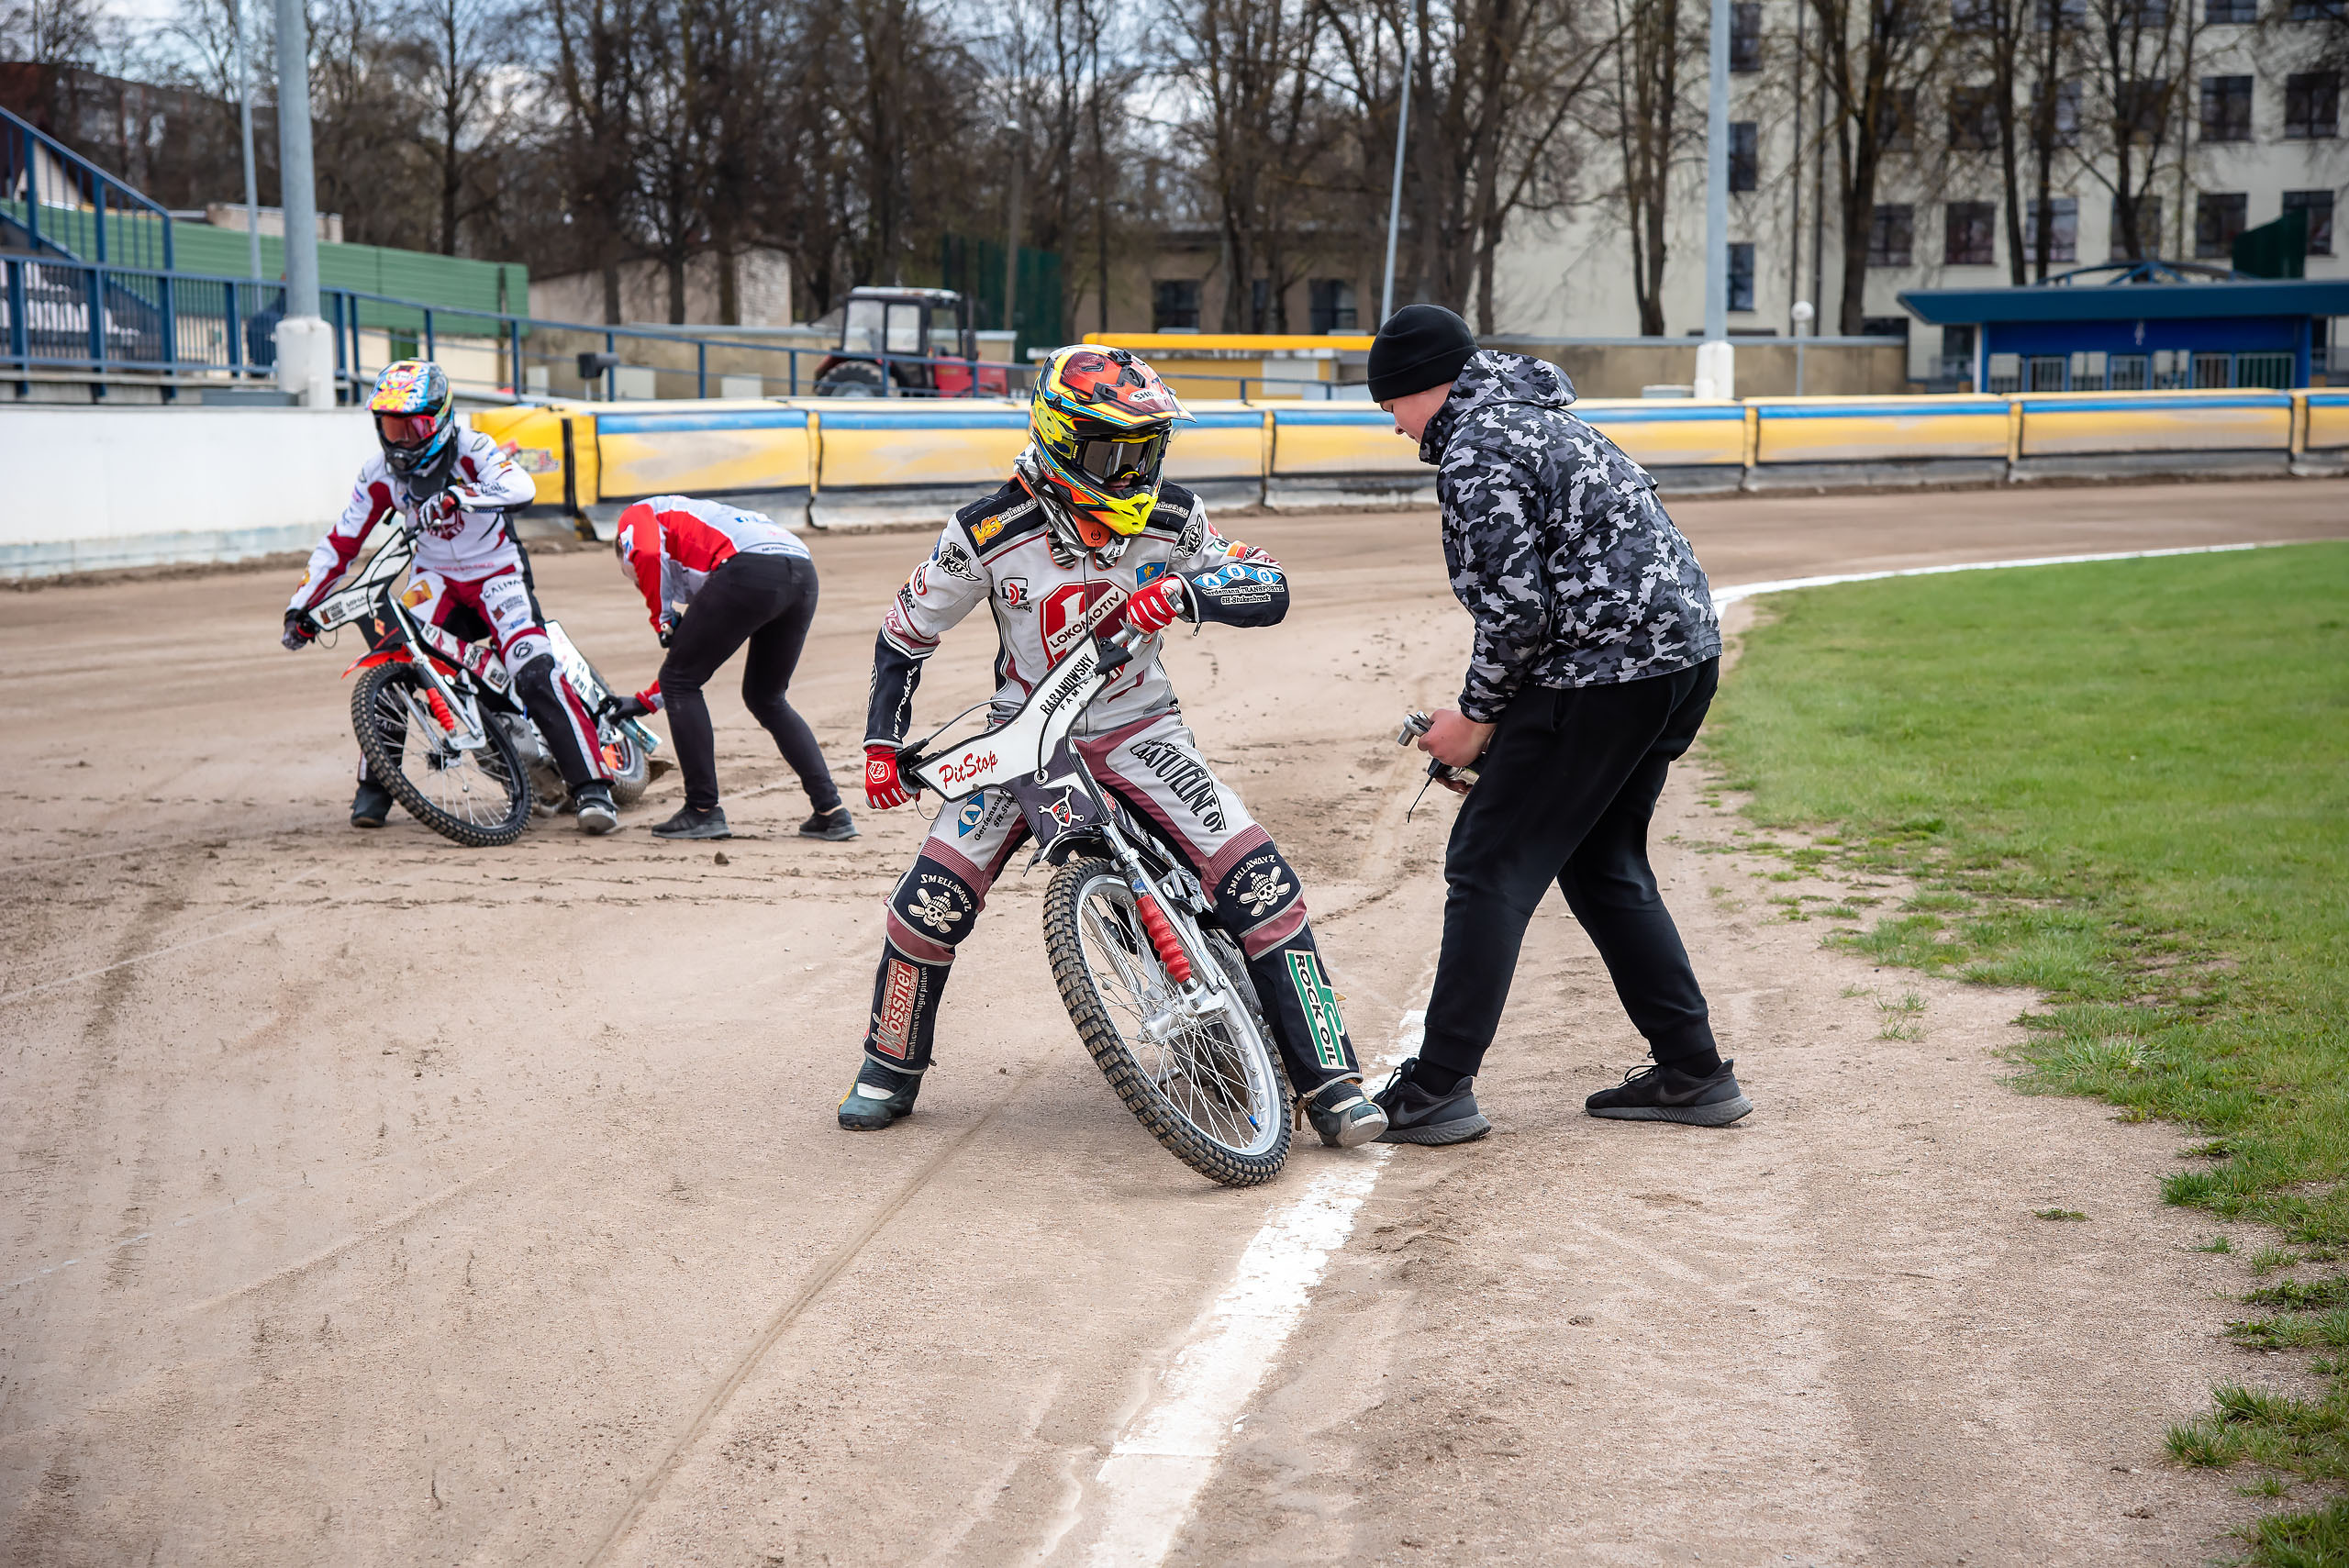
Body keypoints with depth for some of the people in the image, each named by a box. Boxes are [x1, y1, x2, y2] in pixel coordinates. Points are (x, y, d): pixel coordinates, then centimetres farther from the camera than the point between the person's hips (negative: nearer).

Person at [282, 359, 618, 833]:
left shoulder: (471, 450, -18)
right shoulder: (379, 473, -5)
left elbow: (520, 488, -38)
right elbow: (341, 543, 0)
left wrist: (456, 496, -54)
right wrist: (301, 606, -8)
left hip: (497, 572, -4)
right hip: (435, 577, 4)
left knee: (537, 674, -22)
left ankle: (591, 787, -20)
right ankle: (374, 785, -1)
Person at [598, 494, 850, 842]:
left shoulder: (637, 515, 25)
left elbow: (647, 556, -3)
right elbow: (696, 652, 41)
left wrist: (663, 622, 8)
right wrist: (645, 702, 47)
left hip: (750, 570, -8)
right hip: (804, 572, 8)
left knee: (679, 683, 8)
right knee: (766, 699, 23)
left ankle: (703, 810, 7)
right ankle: (830, 810, 16)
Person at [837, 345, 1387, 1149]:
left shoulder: (1170, 519, -10)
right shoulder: (989, 534, -14)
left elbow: (1270, 588, -13)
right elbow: (905, 631, -1)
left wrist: (1183, 591, -32)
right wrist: (883, 743, -5)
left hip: (1139, 727, 1)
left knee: (1260, 884, -16)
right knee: (933, 896, -16)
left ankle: (1328, 1079, -9)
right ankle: (889, 1067, 10)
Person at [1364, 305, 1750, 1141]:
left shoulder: (1473, 452, -9)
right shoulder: (1532, 418, 22)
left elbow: (1515, 608, -18)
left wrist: (1476, 716, -4)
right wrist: (1497, 717, 18)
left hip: (1603, 672, -10)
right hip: (1683, 656, 10)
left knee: (1490, 867, -4)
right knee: (1603, 866, 20)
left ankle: (1436, 1091, -5)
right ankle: (1694, 1073, 20)